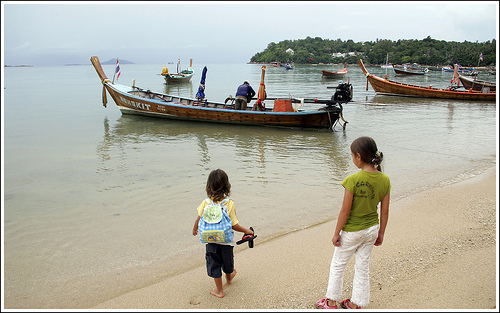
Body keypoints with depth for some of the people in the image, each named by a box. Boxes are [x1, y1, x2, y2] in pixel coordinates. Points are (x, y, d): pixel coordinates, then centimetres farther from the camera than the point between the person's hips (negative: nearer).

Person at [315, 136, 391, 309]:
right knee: (363, 266, 19)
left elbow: (345, 211, -19)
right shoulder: (385, 180, -8)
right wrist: (381, 233, 12)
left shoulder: (353, 180, -25)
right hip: (372, 230, 5)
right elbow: (384, 211, -1)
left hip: (352, 231, -5)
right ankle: (356, 304, 31)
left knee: (337, 265, 15)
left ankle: (332, 302, 28)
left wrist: (336, 233, -7)